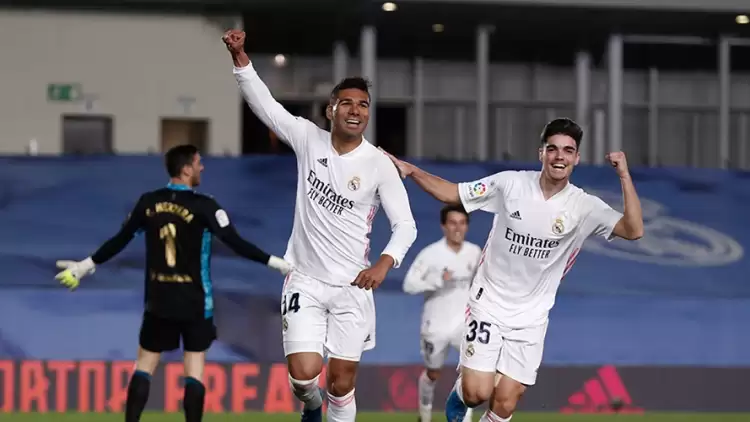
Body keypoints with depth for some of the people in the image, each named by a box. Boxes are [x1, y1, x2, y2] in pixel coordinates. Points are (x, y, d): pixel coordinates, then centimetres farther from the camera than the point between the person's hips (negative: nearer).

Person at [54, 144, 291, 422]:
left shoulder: (148, 202, 0)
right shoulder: (204, 206, -12)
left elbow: (119, 241, 7)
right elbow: (236, 243, -15)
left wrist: (86, 266, 19)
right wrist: (275, 263, -9)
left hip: (158, 300, 3)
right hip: (194, 301, -3)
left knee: (145, 364, 11)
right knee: (195, 369, 2)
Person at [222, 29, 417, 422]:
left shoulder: (379, 164, -8)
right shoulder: (309, 139, -4)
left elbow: (405, 225, -9)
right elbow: (263, 102, -8)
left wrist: (384, 263, -27)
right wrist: (239, 55, -22)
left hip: (351, 286, 0)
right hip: (305, 280, 0)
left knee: (342, 382, 3)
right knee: (304, 372, -10)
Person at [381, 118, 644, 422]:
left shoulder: (584, 207, -9)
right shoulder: (510, 184, -10)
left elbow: (633, 230, -20)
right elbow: (451, 193, 0)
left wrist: (624, 175, -26)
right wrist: (411, 171, -13)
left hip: (530, 318, 1)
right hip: (488, 305, -1)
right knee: (478, 393, -11)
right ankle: (460, 393, 26)